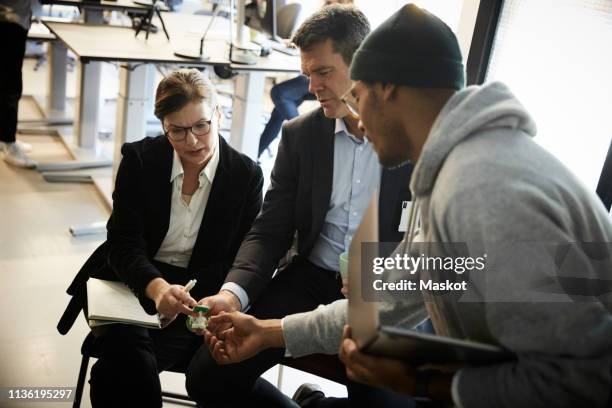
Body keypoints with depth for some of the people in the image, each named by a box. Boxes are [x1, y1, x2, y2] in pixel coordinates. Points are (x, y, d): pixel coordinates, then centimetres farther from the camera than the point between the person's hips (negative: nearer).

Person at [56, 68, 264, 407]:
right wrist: (157, 287, -30)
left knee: (118, 369, -27)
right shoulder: (139, 160, -2)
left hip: (196, 295, -1)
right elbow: (123, 242, -9)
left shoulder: (246, 175, -3)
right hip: (130, 282, 1)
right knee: (129, 356, -31)